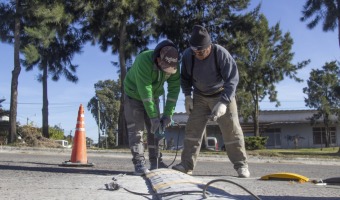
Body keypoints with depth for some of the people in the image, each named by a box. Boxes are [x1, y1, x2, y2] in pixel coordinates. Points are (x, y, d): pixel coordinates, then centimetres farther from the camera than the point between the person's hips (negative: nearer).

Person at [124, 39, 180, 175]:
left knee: (155, 129, 3)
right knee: (136, 128, -10)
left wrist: (168, 114, -23)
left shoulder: (173, 65, -20)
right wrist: (154, 117, -36)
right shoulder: (144, 61, -37)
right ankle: (139, 163, -10)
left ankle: (156, 162, 10)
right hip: (134, 95, -4)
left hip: (153, 96, 5)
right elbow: (145, 92, -37)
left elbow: (174, 90, -17)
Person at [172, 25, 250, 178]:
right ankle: (186, 165, 2)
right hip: (200, 96, 3)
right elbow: (185, 78, 1)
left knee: (231, 130, -6)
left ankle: (241, 165, 3)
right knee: (192, 129, -2)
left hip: (223, 95, -3)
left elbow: (232, 79, -27)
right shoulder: (187, 55, -17)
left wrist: (224, 102, -37)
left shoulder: (221, 53, -28)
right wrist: (187, 96, -9)